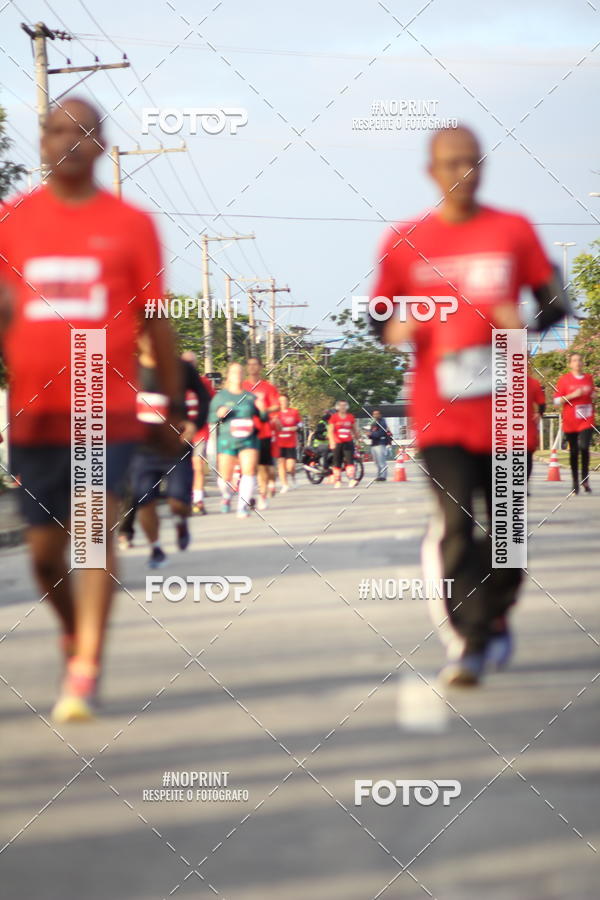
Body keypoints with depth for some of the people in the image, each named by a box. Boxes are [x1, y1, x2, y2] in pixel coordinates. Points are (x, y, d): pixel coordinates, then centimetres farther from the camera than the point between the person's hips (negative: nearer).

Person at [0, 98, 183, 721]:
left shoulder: (130, 224, 3)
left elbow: (154, 321, 7)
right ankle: (73, 638, 36)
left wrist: (172, 405, 8)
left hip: (107, 411, -2)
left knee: (96, 528, -16)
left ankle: (86, 670, -14)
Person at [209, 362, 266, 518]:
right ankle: (227, 497, 35)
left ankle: (243, 506, -14)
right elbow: (211, 419, 5)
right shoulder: (220, 396, 6)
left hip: (249, 440, 0)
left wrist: (262, 410, -8)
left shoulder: (250, 397, 9)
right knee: (225, 477, 3)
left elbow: (263, 418, 14)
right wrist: (219, 414, -16)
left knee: (249, 472, -17)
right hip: (226, 441, 0)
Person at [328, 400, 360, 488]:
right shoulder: (334, 417, 1)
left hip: (348, 443, 1)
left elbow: (355, 429, 19)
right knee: (337, 463, 5)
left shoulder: (351, 417, 8)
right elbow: (330, 430, -4)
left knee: (350, 461, -13)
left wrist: (356, 438, 20)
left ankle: (351, 480, -20)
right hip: (338, 443, -1)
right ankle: (337, 481, 15)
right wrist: (332, 442, -16)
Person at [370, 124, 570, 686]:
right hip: (439, 408, -1)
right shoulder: (404, 242, 5)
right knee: (455, 522, -14)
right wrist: (393, 329, -9)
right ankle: (468, 643, -12)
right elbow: (379, 313, 14)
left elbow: (556, 300, 8)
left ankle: (496, 617, 33)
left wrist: (527, 320, -14)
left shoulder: (513, 232, 5)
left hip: (505, 406, 1)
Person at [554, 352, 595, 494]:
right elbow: (557, 401, -3)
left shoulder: (589, 378, 11)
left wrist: (593, 394, 3)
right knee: (574, 452, 4)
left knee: (584, 447, -17)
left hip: (586, 421, 1)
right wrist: (573, 395, -14)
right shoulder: (564, 379, 1)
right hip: (570, 422, -1)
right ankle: (575, 482, 15)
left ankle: (585, 479, -1)